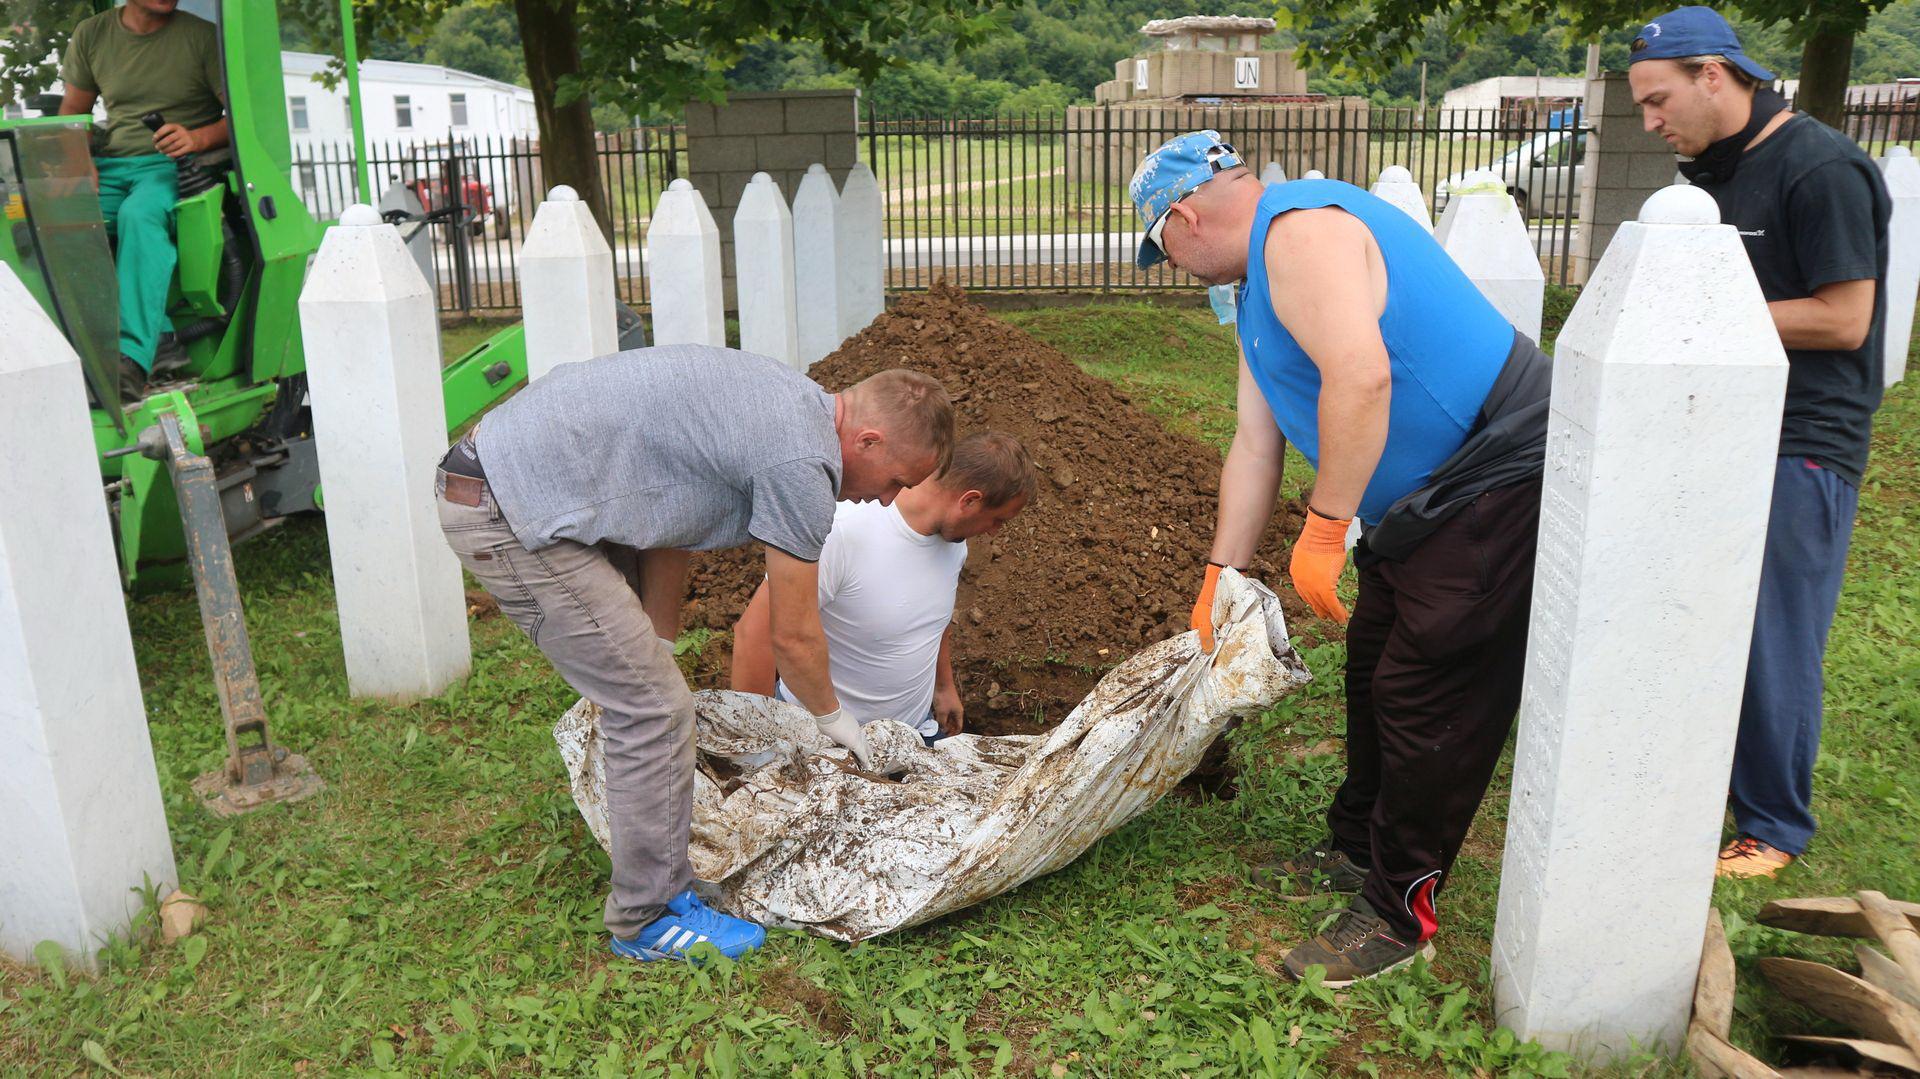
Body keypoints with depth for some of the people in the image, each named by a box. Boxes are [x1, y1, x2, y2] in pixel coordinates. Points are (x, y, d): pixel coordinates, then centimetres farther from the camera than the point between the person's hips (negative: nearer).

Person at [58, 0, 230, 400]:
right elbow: (72, 112, 20)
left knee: (139, 215, -37)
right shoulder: (92, 34, 14)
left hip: (174, 165, -4)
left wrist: (197, 138, -20)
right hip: (111, 165, 5)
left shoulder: (201, 36, 4)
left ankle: (132, 357, -48)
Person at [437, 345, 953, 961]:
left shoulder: (785, 403, 12)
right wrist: (832, 718, 13)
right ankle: (649, 918, 11)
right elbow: (794, 636, -7)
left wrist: (655, 655, 22)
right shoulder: (802, 461, -18)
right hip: (516, 515, -11)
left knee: (644, 692, 21)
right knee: (655, 712, -5)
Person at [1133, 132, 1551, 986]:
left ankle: (1399, 915, 9)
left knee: (1426, 698, -5)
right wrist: (1220, 578, 18)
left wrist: (1323, 531, -26)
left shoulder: (1299, 229, -18)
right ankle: (1358, 850, 35)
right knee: (1375, 663, 18)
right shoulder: (1260, 286, 16)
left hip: (1499, 483, -11)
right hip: (1429, 497, 11)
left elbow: (1361, 376, -32)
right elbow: (1255, 446, 18)